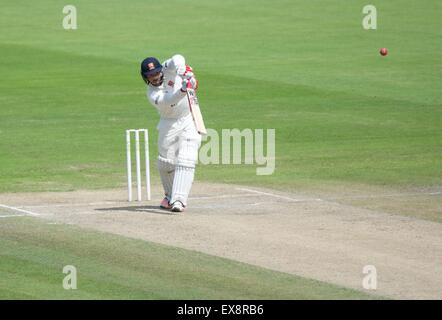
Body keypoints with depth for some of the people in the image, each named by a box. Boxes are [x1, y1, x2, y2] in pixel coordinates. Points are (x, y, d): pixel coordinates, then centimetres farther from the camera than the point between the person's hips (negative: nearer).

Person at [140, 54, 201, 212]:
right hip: (169, 125, 1)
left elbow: (177, 60, -27)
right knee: (165, 163, 5)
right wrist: (183, 90, -48)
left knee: (185, 162, -14)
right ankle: (170, 195, 32)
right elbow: (169, 101, -31)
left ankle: (179, 199, -23)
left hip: (189, 121, -1)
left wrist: (186, 73, -45)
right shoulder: (152, 94, -13)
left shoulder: (168, 69, -7)